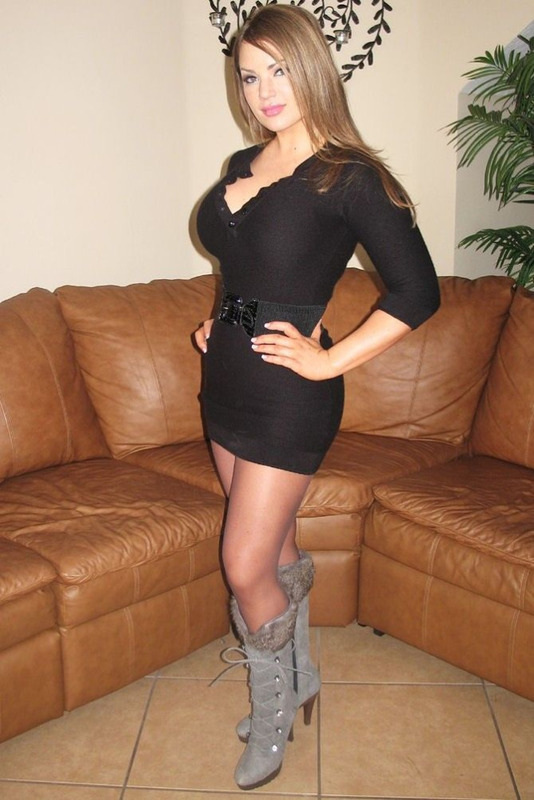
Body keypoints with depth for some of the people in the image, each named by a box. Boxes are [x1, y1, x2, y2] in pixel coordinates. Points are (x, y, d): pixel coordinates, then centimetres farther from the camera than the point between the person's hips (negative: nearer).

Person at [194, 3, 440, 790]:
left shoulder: (349, 177, -13)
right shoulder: (242, 166, 9)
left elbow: (417, 291, -17)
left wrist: (328, 360, -17)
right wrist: (218, 323, 10)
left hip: (289, 392, -7)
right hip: (227, 377, 7)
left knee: (247, 568, -1)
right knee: (276, 548, 19)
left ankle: (272, 717, 25)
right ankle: (300, 680, 40)